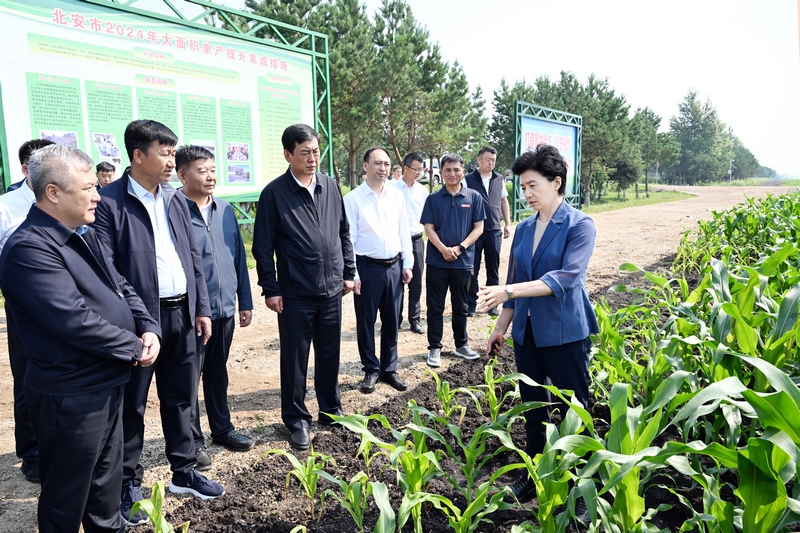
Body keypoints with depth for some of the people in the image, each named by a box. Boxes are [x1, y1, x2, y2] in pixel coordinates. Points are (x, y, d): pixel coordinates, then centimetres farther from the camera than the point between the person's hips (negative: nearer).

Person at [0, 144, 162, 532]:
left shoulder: (84, 235, 9)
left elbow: (121, 287, 12)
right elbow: (75, 321, -27)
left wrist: (148, 329, -5)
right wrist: (134, 347, -15)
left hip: (108, 384, 9)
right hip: (70, 396, -9)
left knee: (106, 480, 24)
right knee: (66, 499, 11)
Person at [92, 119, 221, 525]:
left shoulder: (175, 201, 10)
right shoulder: (110, 202, -9)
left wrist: (201, 308, 8)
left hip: (181, 314, 6)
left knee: (180, 399, 16)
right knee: (131, 405, 10)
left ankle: (184, 473, 31)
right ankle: (129, 485, 27)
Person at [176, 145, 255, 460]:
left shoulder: (226, 210, 7)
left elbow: (239, 257, 12)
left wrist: (245, 301, 11)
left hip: (225, 309, 6)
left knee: (218, 373, 19)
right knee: (189, 377, 8)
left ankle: (223, 429, 33)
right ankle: (192, 440, 23)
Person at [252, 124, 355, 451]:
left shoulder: (331, 187, 5)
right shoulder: (274, 193, -8)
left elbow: (343, 233, 13)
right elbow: (263, 246, -7)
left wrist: (348, 273, 11)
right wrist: (270, 289, -8)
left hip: (332, 289, 4)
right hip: (295, 294, -4)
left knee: (330, 354, 15)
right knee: (295, 358, 8)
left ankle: (331, 411, 33)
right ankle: (296, 419, 25)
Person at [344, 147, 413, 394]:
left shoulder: (397, 196, 5)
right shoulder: (353, 199, -7)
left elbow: (404, 232, 10)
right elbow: (349, 238, -8)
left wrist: (407, 264, 7)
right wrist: (352, 274, -11)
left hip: (394, 266, 4)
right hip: (367, 267, -4)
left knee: (391, 321, 14)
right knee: (366, 322, 8)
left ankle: (389, 369, 29)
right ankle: (371, 370, 25)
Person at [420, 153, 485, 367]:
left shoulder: (474, 197, 1)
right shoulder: (433, 199, 1)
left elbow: (478, 227, 0)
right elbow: (429, 228, -2)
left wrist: (460, 248, -13)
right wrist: (443, 249, -17)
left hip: (463, 261, 0)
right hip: (437, 261, 0)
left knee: (460, 307, 13)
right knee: (435, 307, 5)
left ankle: (462, 345, 28)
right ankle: (434, 348, 15)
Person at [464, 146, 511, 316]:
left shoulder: (499, 179, 7)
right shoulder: (468, 179, -4)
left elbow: (504, 202, 15)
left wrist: (508, 224, 10)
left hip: (494, 231, 3)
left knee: (493, 270, 10)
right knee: (472, 270, 5)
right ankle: (471, 303, 16)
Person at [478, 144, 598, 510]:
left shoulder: (579, 226, -10)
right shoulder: (523, 229, 7)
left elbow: (566, 278, -24)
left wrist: (510, 291, -31)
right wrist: (500, 327, 13)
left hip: (565, 333, -5)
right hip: (526, 332, 6)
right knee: (532, 407, 17)